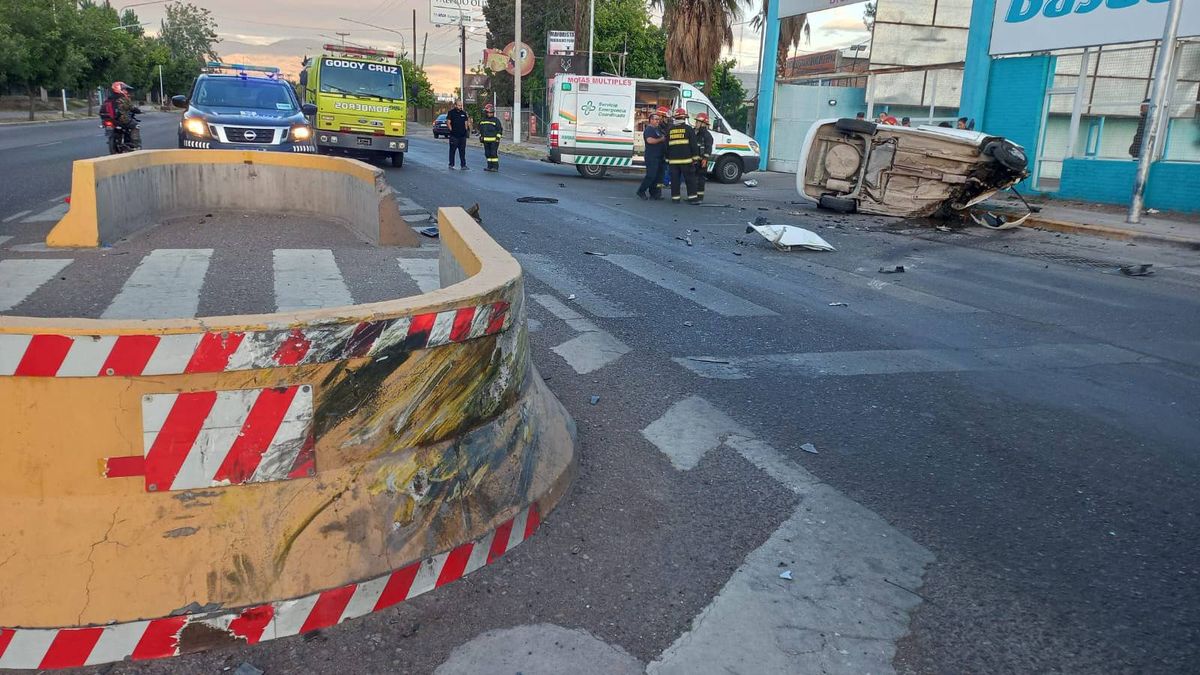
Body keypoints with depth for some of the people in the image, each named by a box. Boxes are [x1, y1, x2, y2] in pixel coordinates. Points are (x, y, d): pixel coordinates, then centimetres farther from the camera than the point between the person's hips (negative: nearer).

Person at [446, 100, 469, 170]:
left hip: (462, 135, 4)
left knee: (462, 151, 3)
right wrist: (451, 129, -11)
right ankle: (451, 165, 12)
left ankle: (463, 165, 4)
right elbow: (448, 122, -5)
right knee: (452, 150, 4)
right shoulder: (451, 112, -2)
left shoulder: (463, 113, 11)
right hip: (454, 135, -4)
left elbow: (466, 122, 18)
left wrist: (466, 129, 9)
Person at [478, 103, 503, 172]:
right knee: (487, 153, 9)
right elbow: (480, 129, 24)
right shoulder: (482, 121, 13)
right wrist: (481, 136, 18)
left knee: (494, 153, -9)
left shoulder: (496, 120, -4)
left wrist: (498, 137, -10)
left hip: (494, 140, -6)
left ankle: (495, 167, -5)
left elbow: (500, 129, -4)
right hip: (486, 140, 6)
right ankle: (490, 166, 16)